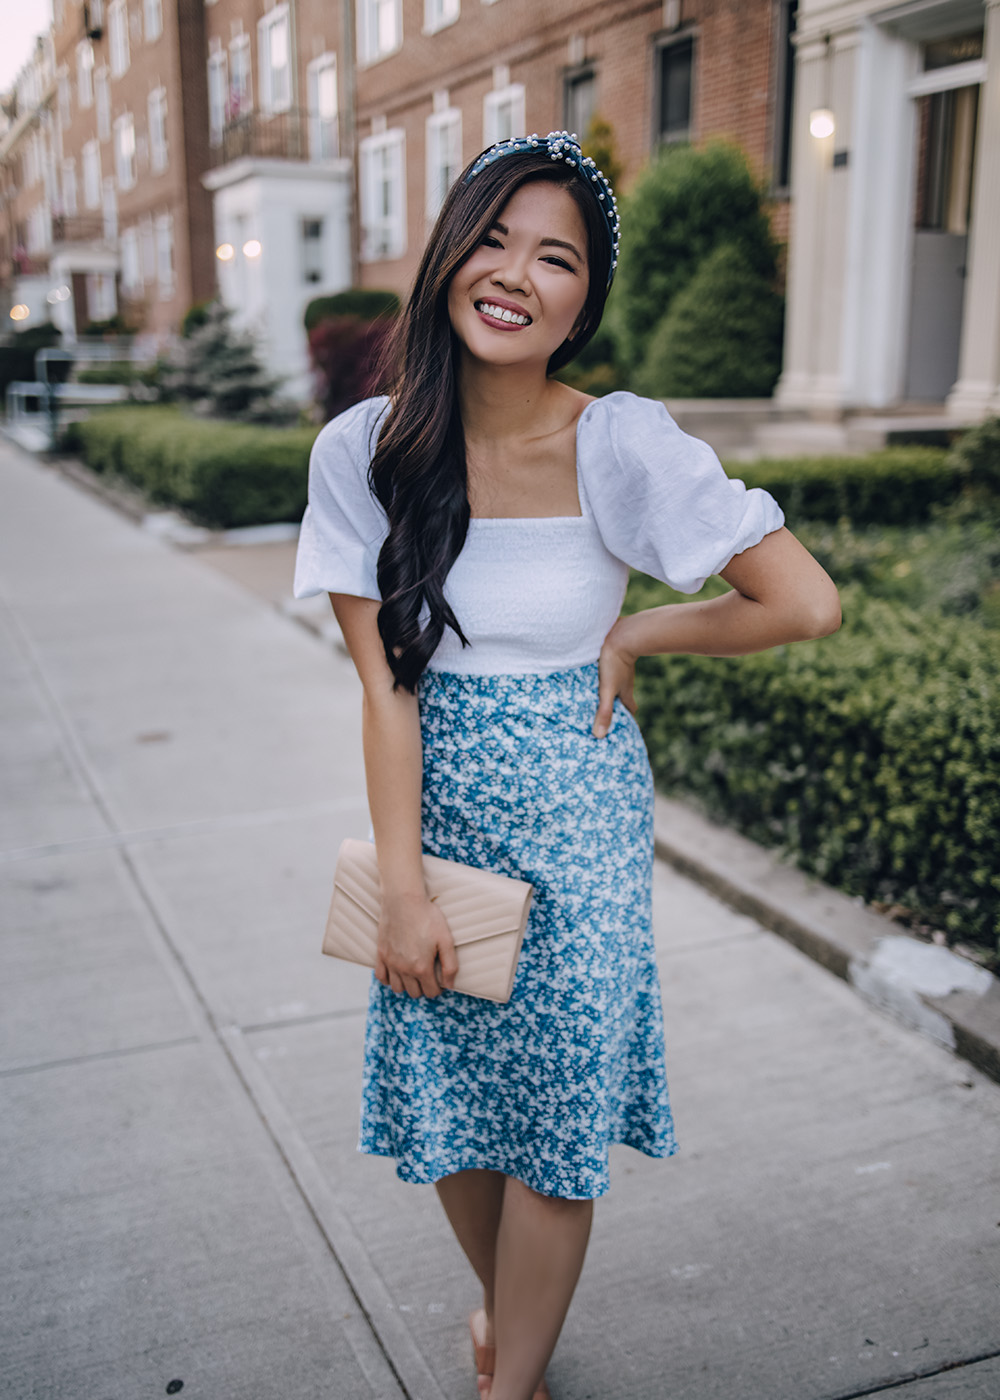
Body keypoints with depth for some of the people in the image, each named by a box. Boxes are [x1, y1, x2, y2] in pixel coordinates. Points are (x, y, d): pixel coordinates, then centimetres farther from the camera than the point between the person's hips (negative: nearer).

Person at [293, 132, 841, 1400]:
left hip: (576, 820, -2)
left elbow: (808, 603, -15)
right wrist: (401, 889, -11)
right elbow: (385, 686, -9)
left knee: (558, 1115, 7)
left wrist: (632, 637, -8)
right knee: (441, 1104, 15)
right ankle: (502, 1299, 48)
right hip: (434, 810, 3)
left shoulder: (621, 446, -16)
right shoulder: (365, 450, -9)